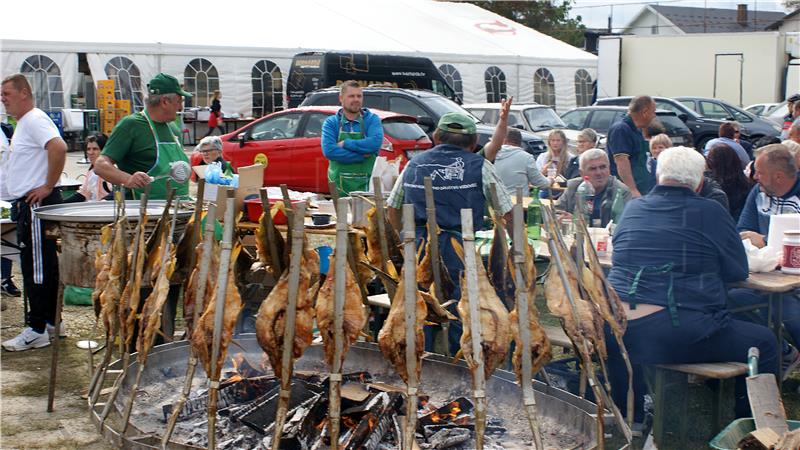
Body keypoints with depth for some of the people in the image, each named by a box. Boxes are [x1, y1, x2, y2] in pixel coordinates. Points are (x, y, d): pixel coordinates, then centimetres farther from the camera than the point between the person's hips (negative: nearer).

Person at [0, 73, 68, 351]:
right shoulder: (23, 123, 19)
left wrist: (48, 186, -23)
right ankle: (52, 321, 23)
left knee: (36, 268, -6)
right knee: (42, 265, 15)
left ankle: (37, 330, -2)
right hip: (27, 204, 10)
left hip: (37, 203, -10)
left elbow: (58, 147, -30)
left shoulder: (34, 120, -14)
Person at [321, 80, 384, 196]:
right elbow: (329, 151, -11)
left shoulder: (372, 119, 5)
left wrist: (345, 144, -10)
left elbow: (375, 143, -14)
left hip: (367, 184, 0)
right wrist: (361, 156, -14)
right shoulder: (331, 123, 5)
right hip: (340, 186, 0)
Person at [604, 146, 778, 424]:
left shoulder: (632, 208, 12)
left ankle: (630, 420, 43)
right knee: (764, 343, 13)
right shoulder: (710, 213, -1)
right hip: (681, 336, -5)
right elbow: (738, 271, 6)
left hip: (615, 334, 5)